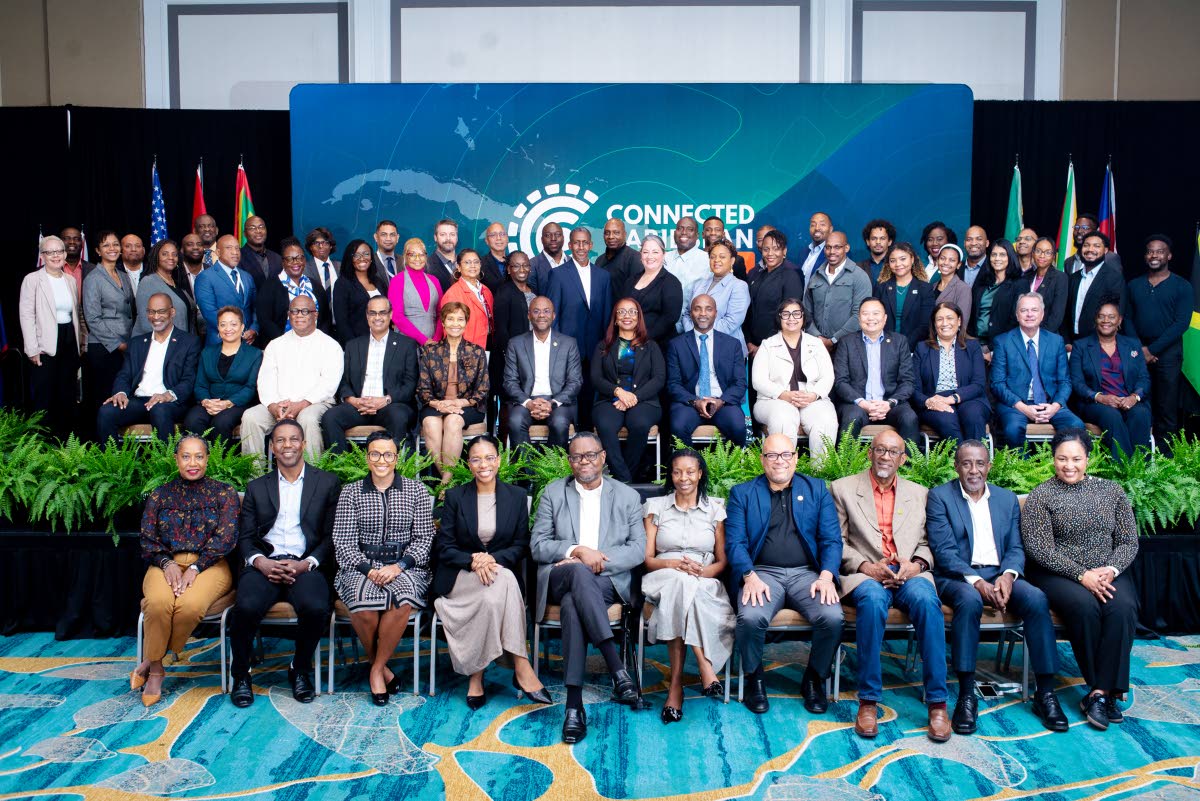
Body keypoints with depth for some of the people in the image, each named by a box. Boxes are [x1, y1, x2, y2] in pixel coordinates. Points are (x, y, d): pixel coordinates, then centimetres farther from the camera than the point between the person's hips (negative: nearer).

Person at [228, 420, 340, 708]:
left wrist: (306, 564, -10)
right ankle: (240, 674, -4)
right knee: (247, 606, -31)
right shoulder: (257, 487, 21)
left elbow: (333, 535, 6)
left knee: (316, 608, -33)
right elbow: (245, 537, 12)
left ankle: (300, 670, -3)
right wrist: (261, 562, -9)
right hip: (265, 563, 1)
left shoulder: (327, 483, 13)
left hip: (306, 565, -1)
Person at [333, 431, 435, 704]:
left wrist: (398, 566, -12)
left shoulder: (416, 490, 8)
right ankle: (380, 665, -7)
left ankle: (376, 670, -12)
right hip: (361, 566, 0)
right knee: (363, 601, -33)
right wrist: (368, 569, -13)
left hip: (405, 566, 0)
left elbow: (424, 539, 4)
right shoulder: (351, 492, 8)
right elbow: (343, 542, 3)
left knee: (402, 601, -34)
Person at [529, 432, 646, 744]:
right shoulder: (552, 492, 11)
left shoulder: (628, 496, 12)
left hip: (609, 580, 0)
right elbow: (538, 545, 3)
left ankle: (574, 703, -35)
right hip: (559, 578, 0)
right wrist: (578, 551, -14)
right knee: (579, 571, -38)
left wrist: (599, 560, -13)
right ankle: (617, 668, -40)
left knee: (572, 604, -36)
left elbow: (639, 549, 2)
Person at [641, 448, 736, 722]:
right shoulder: (655, 507, 13)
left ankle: (676, 683, -36)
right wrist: (674, 564, -13)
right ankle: (704, 666, -38)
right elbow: (648, 559, 8)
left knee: (679, 598, -37)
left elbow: (723, 561, 11)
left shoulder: (716, 509, 13)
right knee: (680, 581, -38)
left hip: (705, 584, 0)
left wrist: (701, 571, -11)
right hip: (664, 581, 0)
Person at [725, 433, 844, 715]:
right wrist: (750, 577, -16)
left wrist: (826, 576, -10)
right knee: (750, 617, -32)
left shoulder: (817, 489, 15)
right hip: (762, 573, -1)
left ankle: (814, 680, 2)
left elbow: (831, 539, 8)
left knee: (833, 617, -27)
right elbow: (735, 542, 2)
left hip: (807, 573, 1)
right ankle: (754, 679, -2)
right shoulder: (742, 493, 12)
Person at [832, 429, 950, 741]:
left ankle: (937, 702, -26)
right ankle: (868, 700, -27)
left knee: (927, 601, -33)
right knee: (873, 601, -37)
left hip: (909, 572, 2)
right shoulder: (843, 488, 13)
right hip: (866, 574, -2)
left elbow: (926, 543, 16)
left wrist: (915, 564, -7)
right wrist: (866, 566, -10)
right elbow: (838, 542, 6)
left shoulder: (919, 493, 21)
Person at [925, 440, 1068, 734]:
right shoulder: (940, 497, 3)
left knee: (1036, 598, -26)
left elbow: (1016, 548, 10)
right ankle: (966, 695, -30)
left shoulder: (1007, 499, 16)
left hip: (999, 575, 4)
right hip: (957, 577, -4)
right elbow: (943, 550, -7)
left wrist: (1008, 575, -12)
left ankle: (1045, 693, -17)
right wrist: (975, 581, -21)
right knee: (969, 600, -37)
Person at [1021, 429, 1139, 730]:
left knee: (1123, 607, -29)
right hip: (1058, 574, -3)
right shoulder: (1040, 496, 1)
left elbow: (1129, 541, 9)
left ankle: (1100, 693, -24)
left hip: (1109, 572, 3)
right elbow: (1040, 549, -7)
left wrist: (1111, 569, -11)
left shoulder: (1111, 490, 12)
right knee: (1085, 606, -33)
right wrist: (1082, 575, -16)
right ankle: (1107, 691, -17)